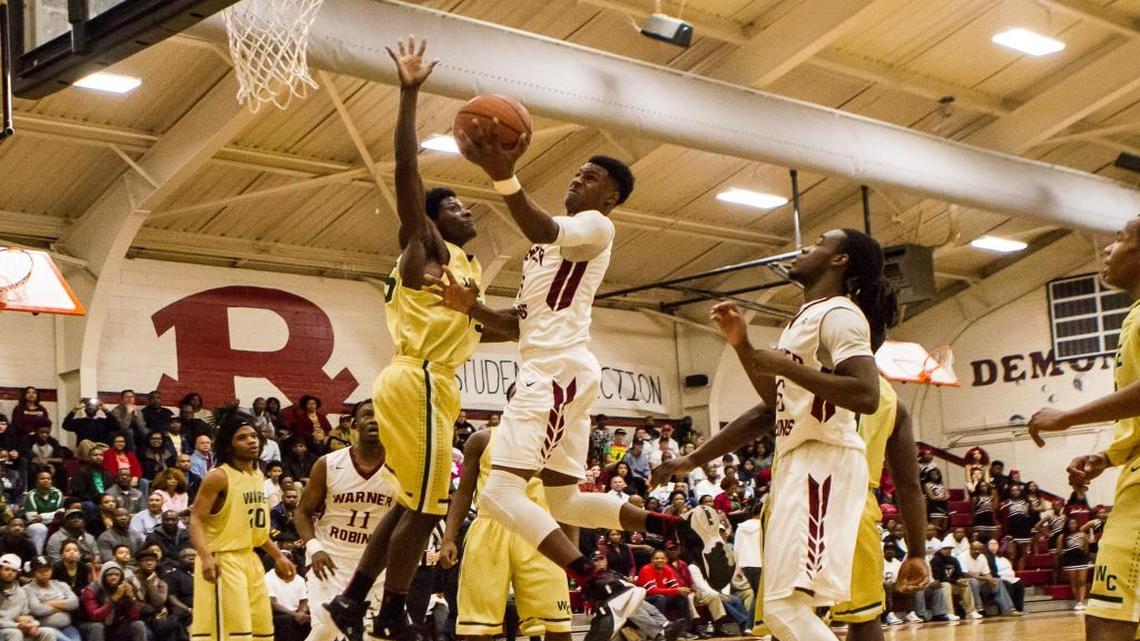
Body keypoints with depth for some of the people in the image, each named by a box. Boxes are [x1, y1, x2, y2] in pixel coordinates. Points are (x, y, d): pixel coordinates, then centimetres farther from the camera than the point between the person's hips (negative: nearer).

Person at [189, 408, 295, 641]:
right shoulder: (218, 477, -12)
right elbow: (196, 519, -18)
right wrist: (206, 556, -33)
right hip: (223, 560, -9)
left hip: (250, 559, 9)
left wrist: (278, 556, 19)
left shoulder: (259, 476, 13)